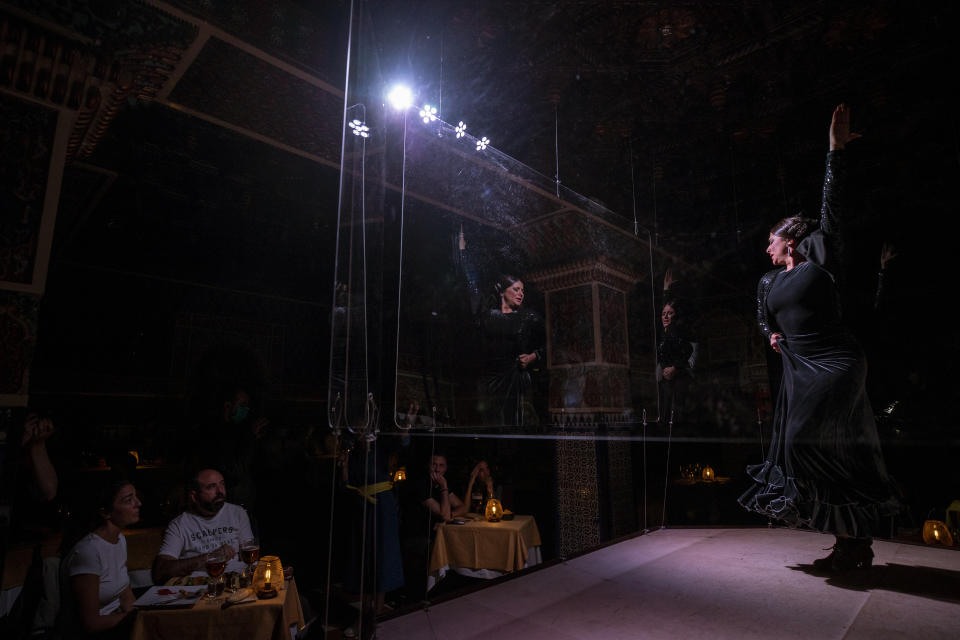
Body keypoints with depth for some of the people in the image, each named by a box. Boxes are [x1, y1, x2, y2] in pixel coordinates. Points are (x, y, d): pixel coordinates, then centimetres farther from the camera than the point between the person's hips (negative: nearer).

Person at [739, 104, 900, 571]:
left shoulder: (819, 259, 2)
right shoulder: (768, 283, 17)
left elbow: (831, 207, -7)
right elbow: (763, 318, 33)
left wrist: (836, 150, -10)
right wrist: (772, 335, 12)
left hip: (836, 365, -7)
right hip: (799, 373, 7)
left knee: (805, 444, -15)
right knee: (832, 453, 8)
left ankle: (852, 541, -3)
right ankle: (858, 543, 18)